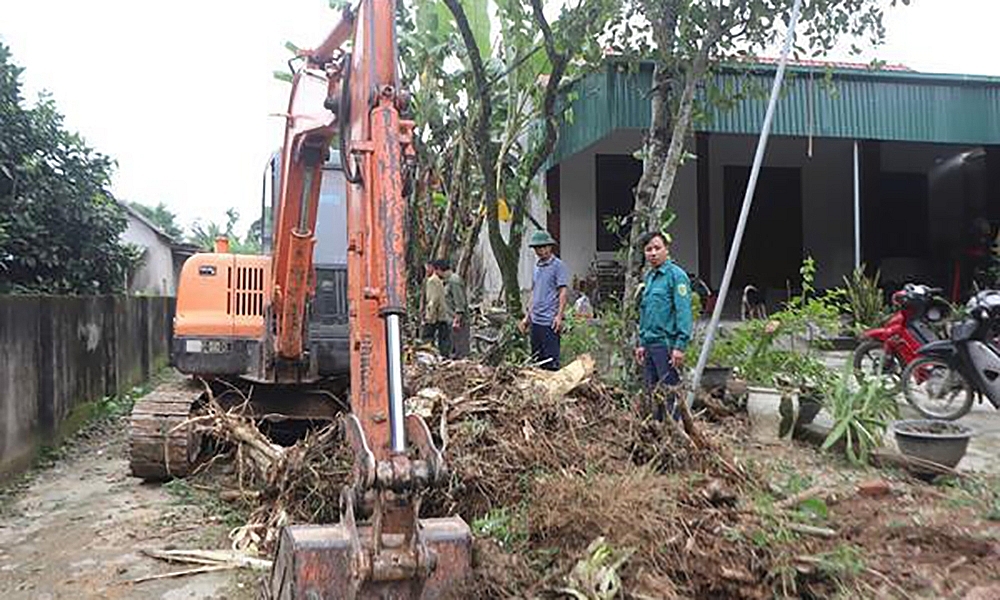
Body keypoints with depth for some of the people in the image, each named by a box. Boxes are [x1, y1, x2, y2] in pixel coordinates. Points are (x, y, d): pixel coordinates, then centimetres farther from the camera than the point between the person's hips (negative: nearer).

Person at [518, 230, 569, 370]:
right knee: (536, 358, 12)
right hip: (535, 321, 8)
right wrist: (527, 316, 18)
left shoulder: (558, 265, -6)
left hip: (550, 321, -8)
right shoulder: (537, 267, 16)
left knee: (550, 361, -5)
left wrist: (559, 316, -18)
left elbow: (563, 292, -10)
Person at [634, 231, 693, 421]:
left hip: (667, 344, -8)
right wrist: (641, 343, 18)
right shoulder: (649, 277, 17)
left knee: (671, 397, -4)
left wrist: (680, 346, -20)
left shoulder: (676, 275, -8)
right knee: (653, 395, 13)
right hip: (650, 344, 8)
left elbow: (683, 313, -14)